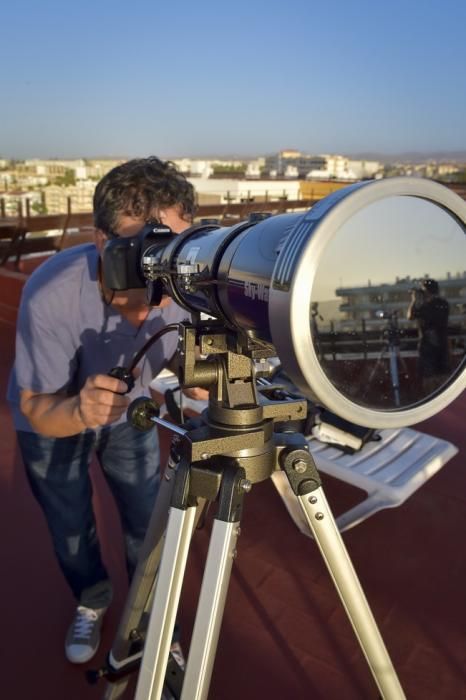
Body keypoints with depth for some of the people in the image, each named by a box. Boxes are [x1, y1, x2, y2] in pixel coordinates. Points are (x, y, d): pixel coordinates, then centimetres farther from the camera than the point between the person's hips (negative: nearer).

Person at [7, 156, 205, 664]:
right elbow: (35, 409, -28)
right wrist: (79, 410, -50)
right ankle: (91, 600, 47)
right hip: (53, 418, -1)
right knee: (71, 531, 14)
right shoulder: (51, 295, -39)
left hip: (129, 412, 2)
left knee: (149, 522, 5)